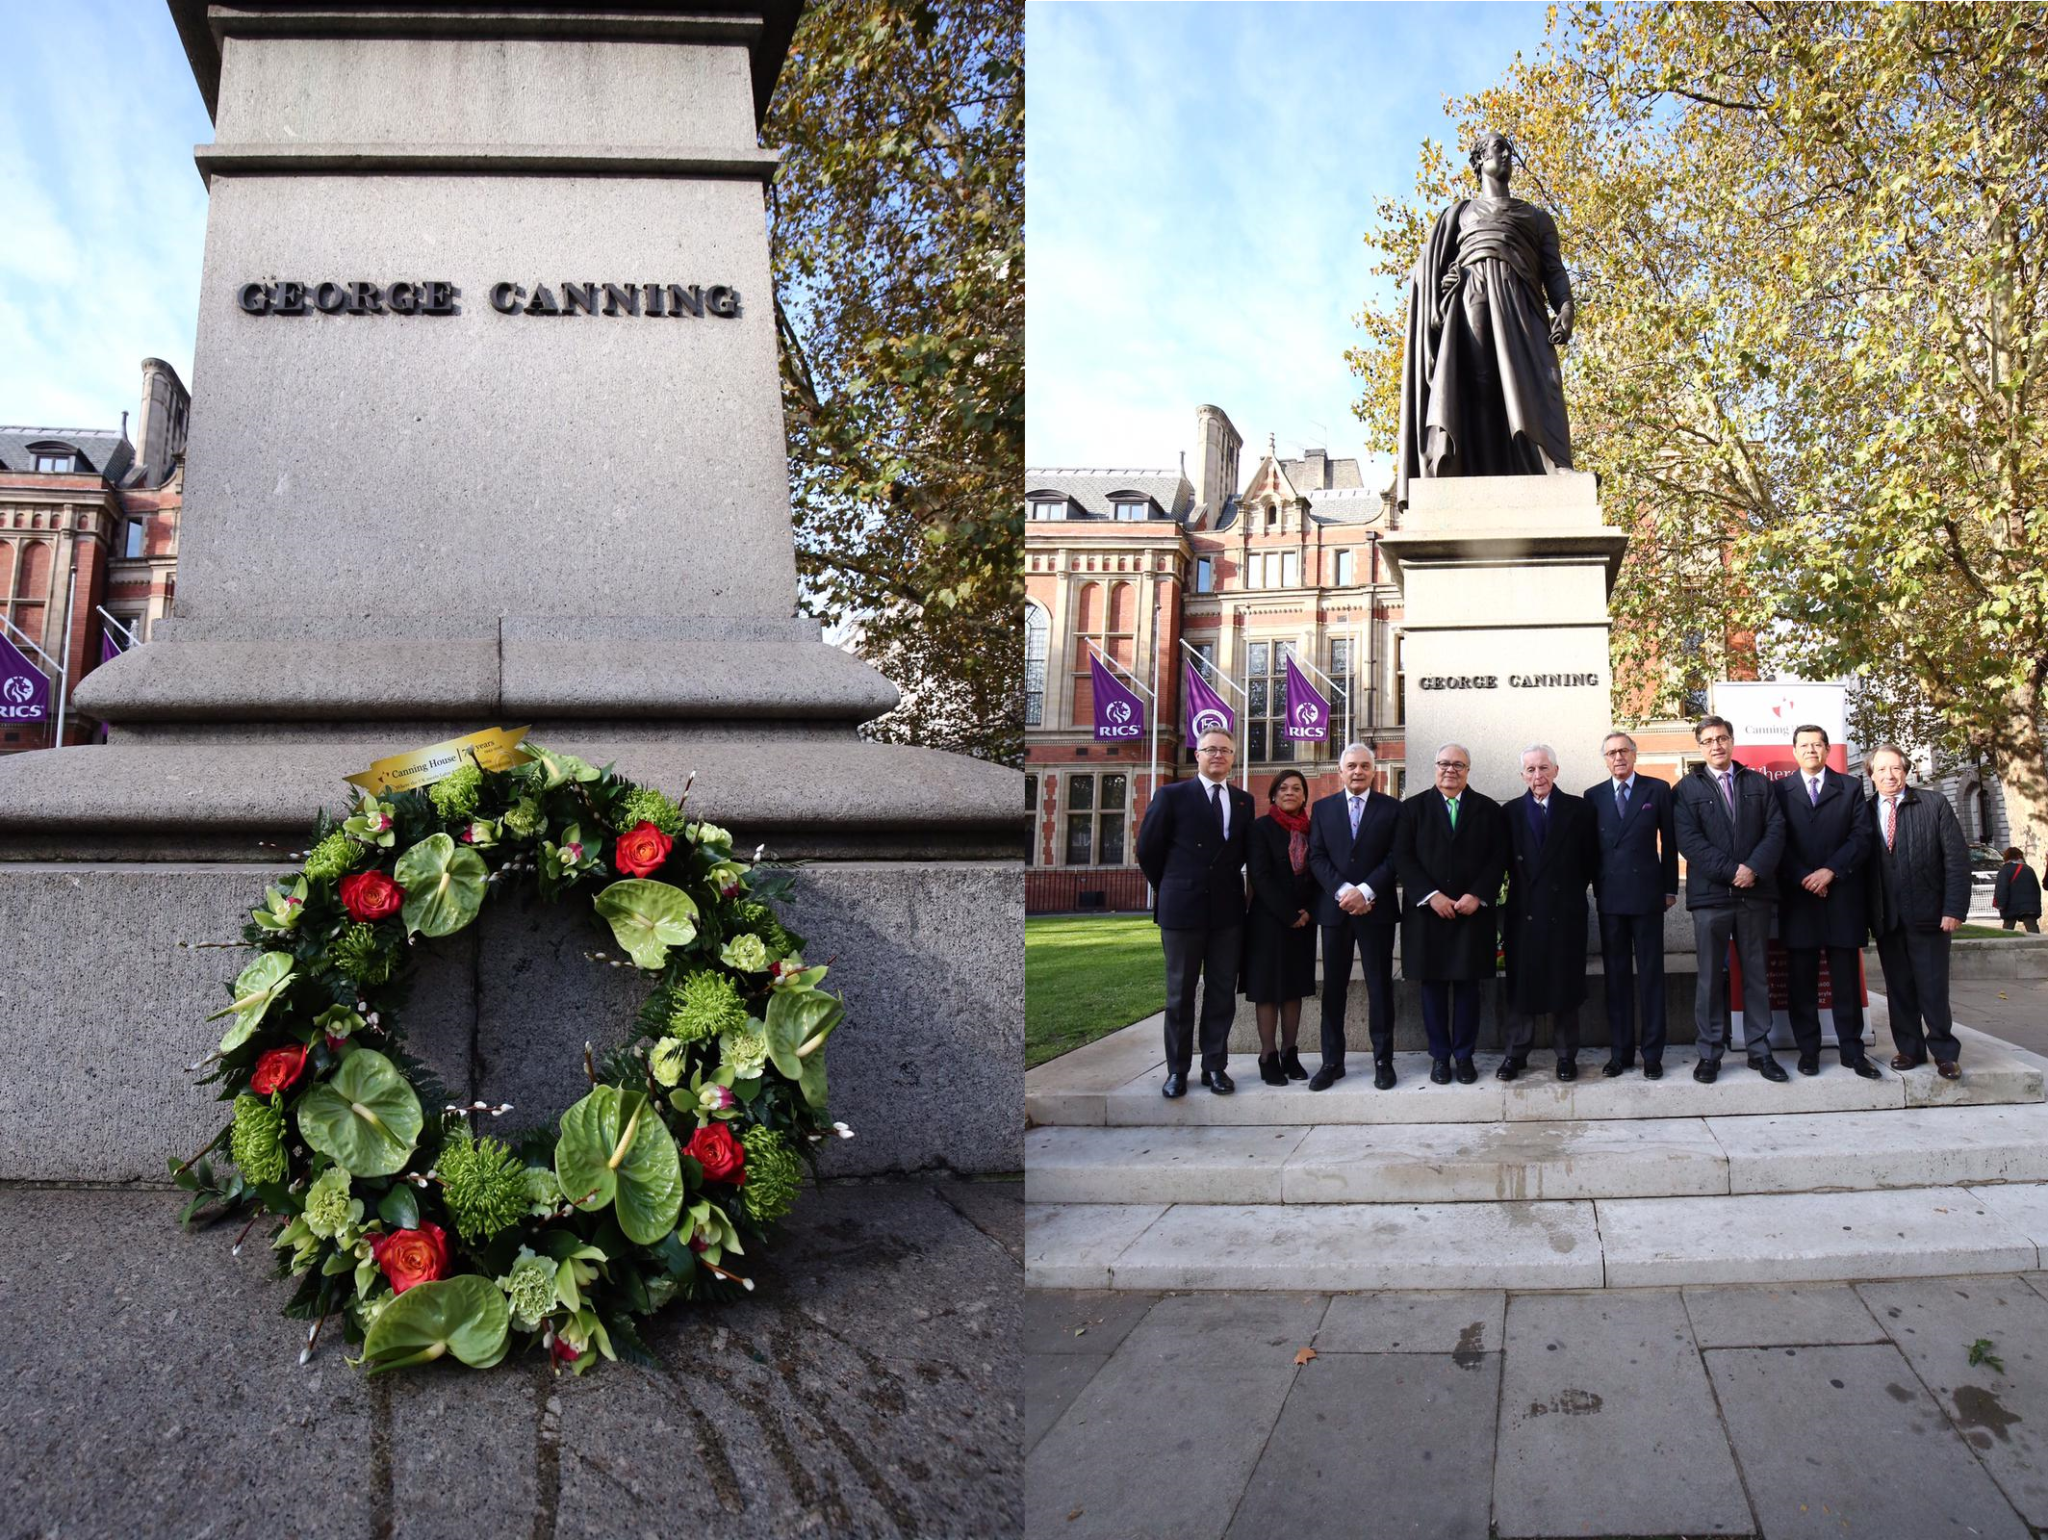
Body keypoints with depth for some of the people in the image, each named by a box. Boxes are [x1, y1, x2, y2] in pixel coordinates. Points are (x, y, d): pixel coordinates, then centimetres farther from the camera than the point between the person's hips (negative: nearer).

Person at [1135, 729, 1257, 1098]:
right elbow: (1148, 849, 1)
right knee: (1180, 994, 5)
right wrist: (1168, 888, 8)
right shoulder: (1172, 795, -3)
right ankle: (1177, 1070, 13)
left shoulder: (1243, 801, 8)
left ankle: (1215, 1066, 17)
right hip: (1182, 908, -3)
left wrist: (1226, 882, 10)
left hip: (1228, 910, 3)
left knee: (1222, 993, 7)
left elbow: (1244, 849, 17)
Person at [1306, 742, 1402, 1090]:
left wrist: (1366, 890, -15)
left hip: (1376, 908, -1)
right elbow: (1316, 856, 2)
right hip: (1334, 908, 2)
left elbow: (1395, 857, -3)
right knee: (1333, 987, 5)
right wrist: (1342, 891, -12)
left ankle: (1383, 1060, 11)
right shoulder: (1323, 808, 10)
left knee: (1380, 986, 3)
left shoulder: (1391, 808, 5)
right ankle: (1332, 1061, 10)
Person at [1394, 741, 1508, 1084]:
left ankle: (1464, 1055, 14)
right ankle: (1440, 1055, 13)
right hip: (1427, 911, 0)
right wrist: (1431, 896, -12)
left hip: (1473, 911, 0)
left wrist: (1477, 895, -11)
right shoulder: (1413, 807, 5)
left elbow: (1498, 858, 2)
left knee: (1467, 985, 4)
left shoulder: (1488, 809, 8)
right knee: (1433, 985, 4)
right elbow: (1402, 858, -2)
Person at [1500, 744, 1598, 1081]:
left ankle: (1566, 1055, 15)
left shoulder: (1578, 809, 3)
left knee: (1565, 983, 5)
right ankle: (1516, 1053, 15)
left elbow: (1590, 858, 4)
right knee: (1521, 983, 6)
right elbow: (1505, 863, 6)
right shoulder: (1510, 812, 6)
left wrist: (1574, 889, 1)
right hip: (1524, 911, 1)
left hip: (1565, 911, -1)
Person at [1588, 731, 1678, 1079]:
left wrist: (1670, 888, 3)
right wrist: (1595, 888, 5)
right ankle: (1620, 1053, 12)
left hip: (1647, 894, -2)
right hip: (1609, 897, 2)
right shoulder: (1594, 796, 8)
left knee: (1650, 975, 2)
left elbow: (1669, 841, 5)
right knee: (1615, 976, 5)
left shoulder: (1657, 789, 3)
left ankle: (1652, 1054, 8)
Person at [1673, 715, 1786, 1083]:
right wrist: (1731, 871, -14)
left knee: (1757, 974, 7)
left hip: (1755, 892, 3)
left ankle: (1759, 1050, 15)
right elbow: (1688, 840, -6)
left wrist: (1754, 868, -12)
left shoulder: (1758, 783, 13)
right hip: (1710, 894, -2)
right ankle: (1709, 1053, 7)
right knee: (1711, 976, 1)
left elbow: (1776, 828, 3)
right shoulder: (1687, 788, 4)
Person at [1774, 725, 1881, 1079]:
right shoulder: (1780, 790, 9)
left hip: (1842, 896, 1)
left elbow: (1861, 838, 2)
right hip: (1797, 896, -1)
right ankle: (1808, 1050, 7)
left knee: (1847, 978, 3)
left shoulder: (1850, 788, 11)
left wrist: (1830, 870, -10)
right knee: (1801, 980, 1)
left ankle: (1852, 1050, 9)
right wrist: (1803, 879, -9)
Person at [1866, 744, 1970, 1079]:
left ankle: (1944, 1052, 16)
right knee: (1898, 988, 9)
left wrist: (1954, 908, -10)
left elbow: (1957, 858, -4)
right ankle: (1909, 1048, 20)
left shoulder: (1934, 805, 0)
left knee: (1933, 987, 2)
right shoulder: (1865, 812, 6)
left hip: (1928, 914, -2)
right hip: (1885, 918, 2)